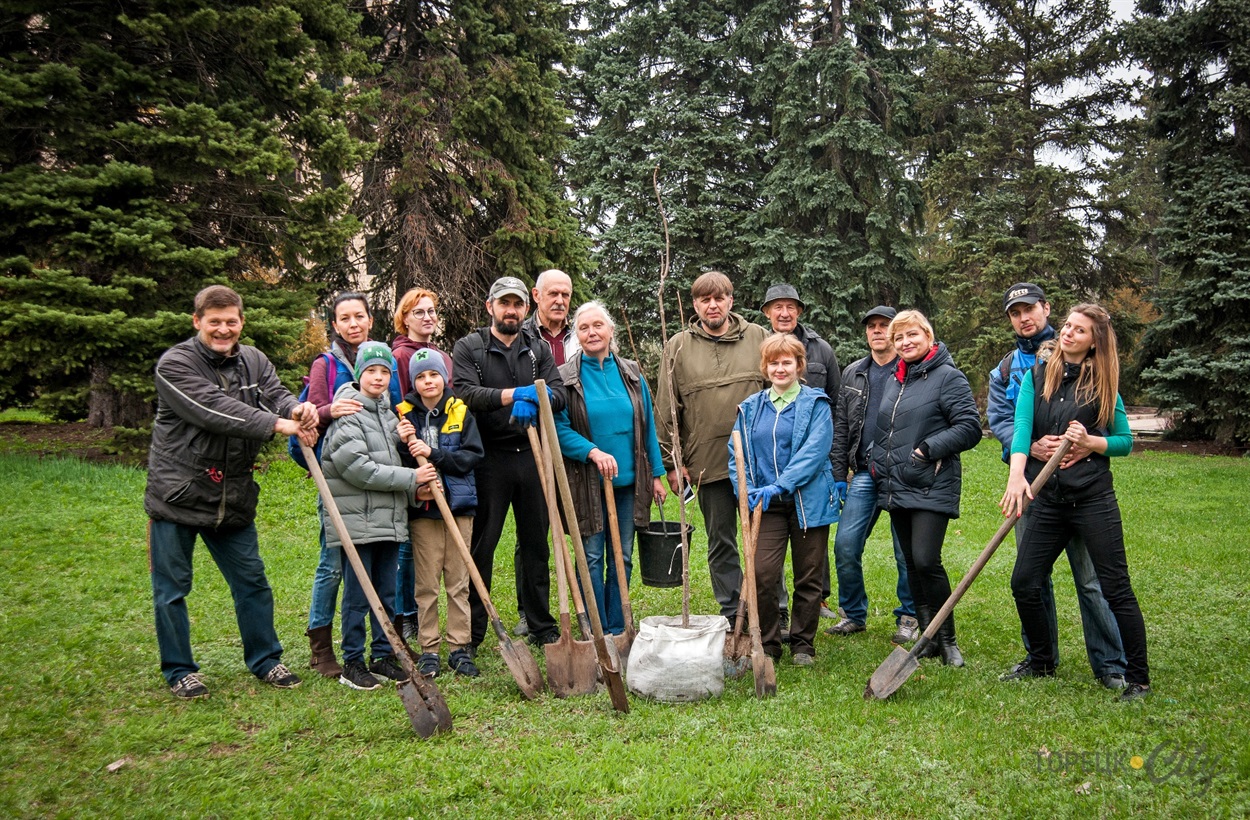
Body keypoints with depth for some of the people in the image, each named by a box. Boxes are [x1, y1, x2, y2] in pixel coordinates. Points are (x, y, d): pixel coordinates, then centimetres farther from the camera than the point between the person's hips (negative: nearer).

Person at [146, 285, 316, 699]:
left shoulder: (253, 361, 6)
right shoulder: (175, 364, -12)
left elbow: (276, 395, -9)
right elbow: (215, 410, -25)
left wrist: (299, 409, -34)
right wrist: (277, 424, -32)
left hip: (233, 497, 5)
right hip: (177, 494, -4)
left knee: (252, 582, 12)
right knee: (171, 589, 8)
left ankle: (265, 659, 28)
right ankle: (179, 670, 25)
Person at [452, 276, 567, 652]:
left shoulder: (539, 350, 14)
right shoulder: (468, 348, 4)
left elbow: (558, 394, 0)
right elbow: (464, 393, -12)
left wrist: (533, 401, -21)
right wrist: (514, 394, -20)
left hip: (532, 456, 3)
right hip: (489, 458, -3)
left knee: (537, 543, 10)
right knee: (480, 546, 1)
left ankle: (542, 627, 21)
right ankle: (470, 632, 11)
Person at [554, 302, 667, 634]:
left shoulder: (631, 373, 7)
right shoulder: (566, 377, -3)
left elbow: (647, 425, 10)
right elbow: (559, 429, -7)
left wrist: (656, 474, 8)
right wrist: (593, 451, -21)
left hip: (628, 480, 3)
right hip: (586, 482, -3)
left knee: (622, 557, 10)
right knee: (592, 557, 2)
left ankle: (618, 631, 22)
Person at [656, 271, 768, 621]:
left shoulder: (757, 337, 7)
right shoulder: (678, 346, 4)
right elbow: (666, 411, 4)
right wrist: (672, 462, 0)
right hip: (709, 462, 0)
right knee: (721, 543, 9)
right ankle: (732, 616, 20)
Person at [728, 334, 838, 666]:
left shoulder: (816, 404, 0)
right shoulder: (751, 408, 10)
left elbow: (815, 450, -12)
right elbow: (737, 453, 8)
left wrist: (780, 485, -21)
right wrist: (747, 490, -9)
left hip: (809, 502, -2)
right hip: (766, 505, 2)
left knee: (808, 577, 8)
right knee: (761, 574, -8)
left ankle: (803, 644, 24)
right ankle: (767, 643, 11)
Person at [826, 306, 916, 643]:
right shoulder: (853, 374, 13)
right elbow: (841, 426, 14)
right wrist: (839, 474, 9)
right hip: (864, 474, 4)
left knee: (907, 551, 4)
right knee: (845, 546, 0)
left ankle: (908, 617, 21)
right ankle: (854, 615, 17)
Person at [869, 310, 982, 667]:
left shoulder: (948, 376, -6)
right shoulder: (893, 381, 16)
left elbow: (970, 427, -12)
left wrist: (928, 449, -18)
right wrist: (876, 461, 13)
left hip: (932, 487, -7)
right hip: (896, 487, 8)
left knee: (926, 560, -15)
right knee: (912, 564, 10)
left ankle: (947, 638, 2)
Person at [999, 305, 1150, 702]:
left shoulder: (1103, 384, 2)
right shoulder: (1036, 376, 6)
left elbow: (1125, 441, 7)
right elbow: (1022, 426, -10)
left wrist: (1091, 442, -13)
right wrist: (1017, 474, -25)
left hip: (1093, 498, -2)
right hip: (1048, 500, 3)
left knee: (1116, 589, 0)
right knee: (1024, 583, 4)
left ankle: (1138, 679, 15)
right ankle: (1042, 661, 26)